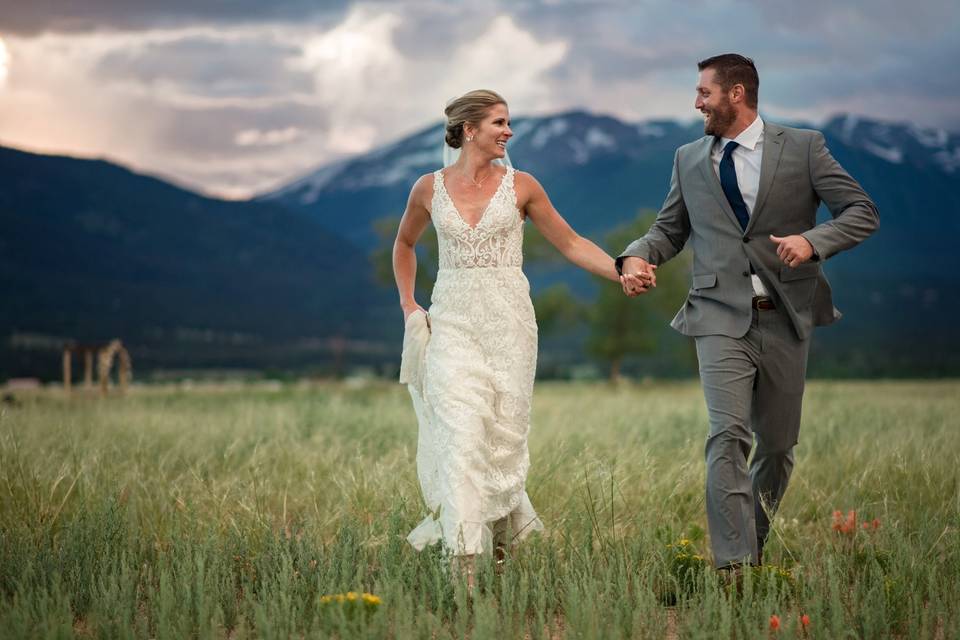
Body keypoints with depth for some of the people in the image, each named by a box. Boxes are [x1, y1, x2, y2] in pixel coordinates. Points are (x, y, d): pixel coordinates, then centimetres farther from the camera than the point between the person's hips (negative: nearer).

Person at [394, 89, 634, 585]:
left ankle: (503, 529, 30)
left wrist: (623, 272, -6)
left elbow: (570, 244, 7)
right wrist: (408, 305, 12)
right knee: (461, 432, -12)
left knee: (504, 434, 2)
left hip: (507, 320, 0)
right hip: (451, 320, 0)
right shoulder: (429, 188, 4)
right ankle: (464, 560, -13)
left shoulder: (521, 186, 2)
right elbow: (404, 244, 22)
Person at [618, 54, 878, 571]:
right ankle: (734, 564, -18)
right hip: (721, 318, 0)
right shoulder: (688, 160, 11)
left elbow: (862, 212, 1)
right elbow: (669, 230, 20)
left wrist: (813, 240, -17)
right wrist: (637, 256, -2)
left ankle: (754, 542, 33)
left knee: (778, 445, 10)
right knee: (728, 437, -17)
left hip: (785, 319, 0)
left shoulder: (803, 147, 3)